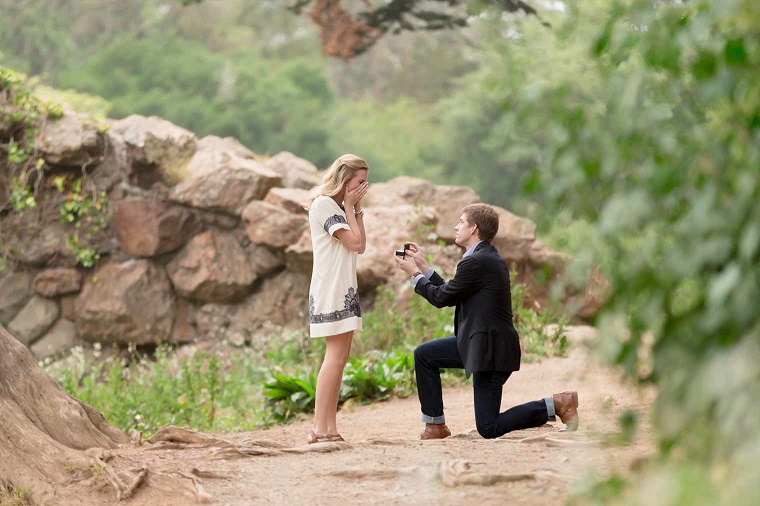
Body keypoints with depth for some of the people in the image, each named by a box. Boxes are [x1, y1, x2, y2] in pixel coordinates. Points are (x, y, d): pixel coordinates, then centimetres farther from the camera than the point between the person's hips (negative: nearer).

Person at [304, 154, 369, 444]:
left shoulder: (340, 207, 19)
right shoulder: (324, 204, -10)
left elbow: (361, 246, 12)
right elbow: (354, 242, -16)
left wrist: (357, 210, 10)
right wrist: (351, 207, -6)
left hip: (343, 289, 10)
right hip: (330, 288, -10)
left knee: (339, 356, 5)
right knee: (336, 355, -14)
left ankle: (329, 428, 3)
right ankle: (320, 429, -17)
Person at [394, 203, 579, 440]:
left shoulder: (476, 262, -20)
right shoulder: (489, 257, 11)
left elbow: (441, 298, -10)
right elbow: (451, 295, 15)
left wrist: (414, 273, 4)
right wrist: (423, 266, 19)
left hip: (491, 349, -10)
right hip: (479, 342, 10)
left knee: (488, 428, -6)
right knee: (423, 355, 11)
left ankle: (556, 404, -3)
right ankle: (435, 425, 14)